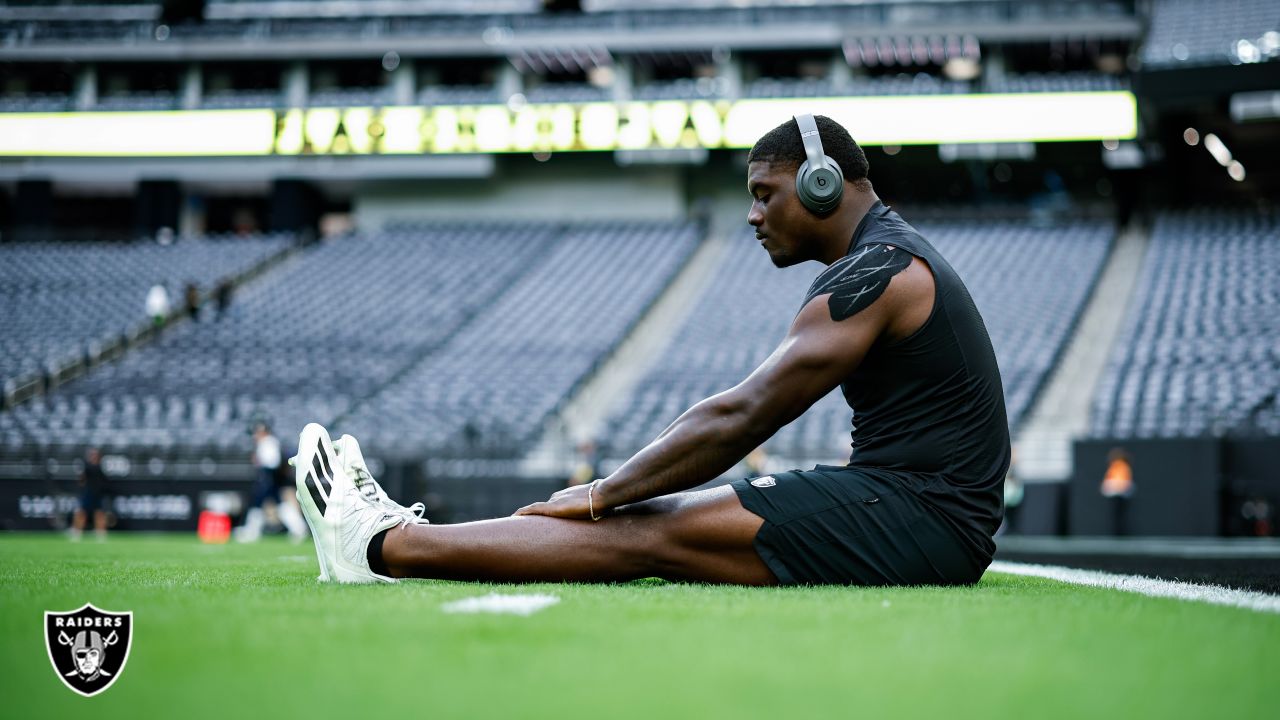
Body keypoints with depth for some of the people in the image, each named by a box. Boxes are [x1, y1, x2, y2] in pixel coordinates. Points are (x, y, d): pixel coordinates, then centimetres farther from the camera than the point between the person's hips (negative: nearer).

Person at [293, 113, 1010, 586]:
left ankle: (381, 547, -8)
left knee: (648, 532, -11)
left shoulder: (878, 271, -13)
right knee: (666, 511, 7)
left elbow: (740, 417, -16)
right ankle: (412, 536, 11)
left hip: (921, 519, -9)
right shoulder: (892, 257, 20)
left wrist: (601, 495, -9)